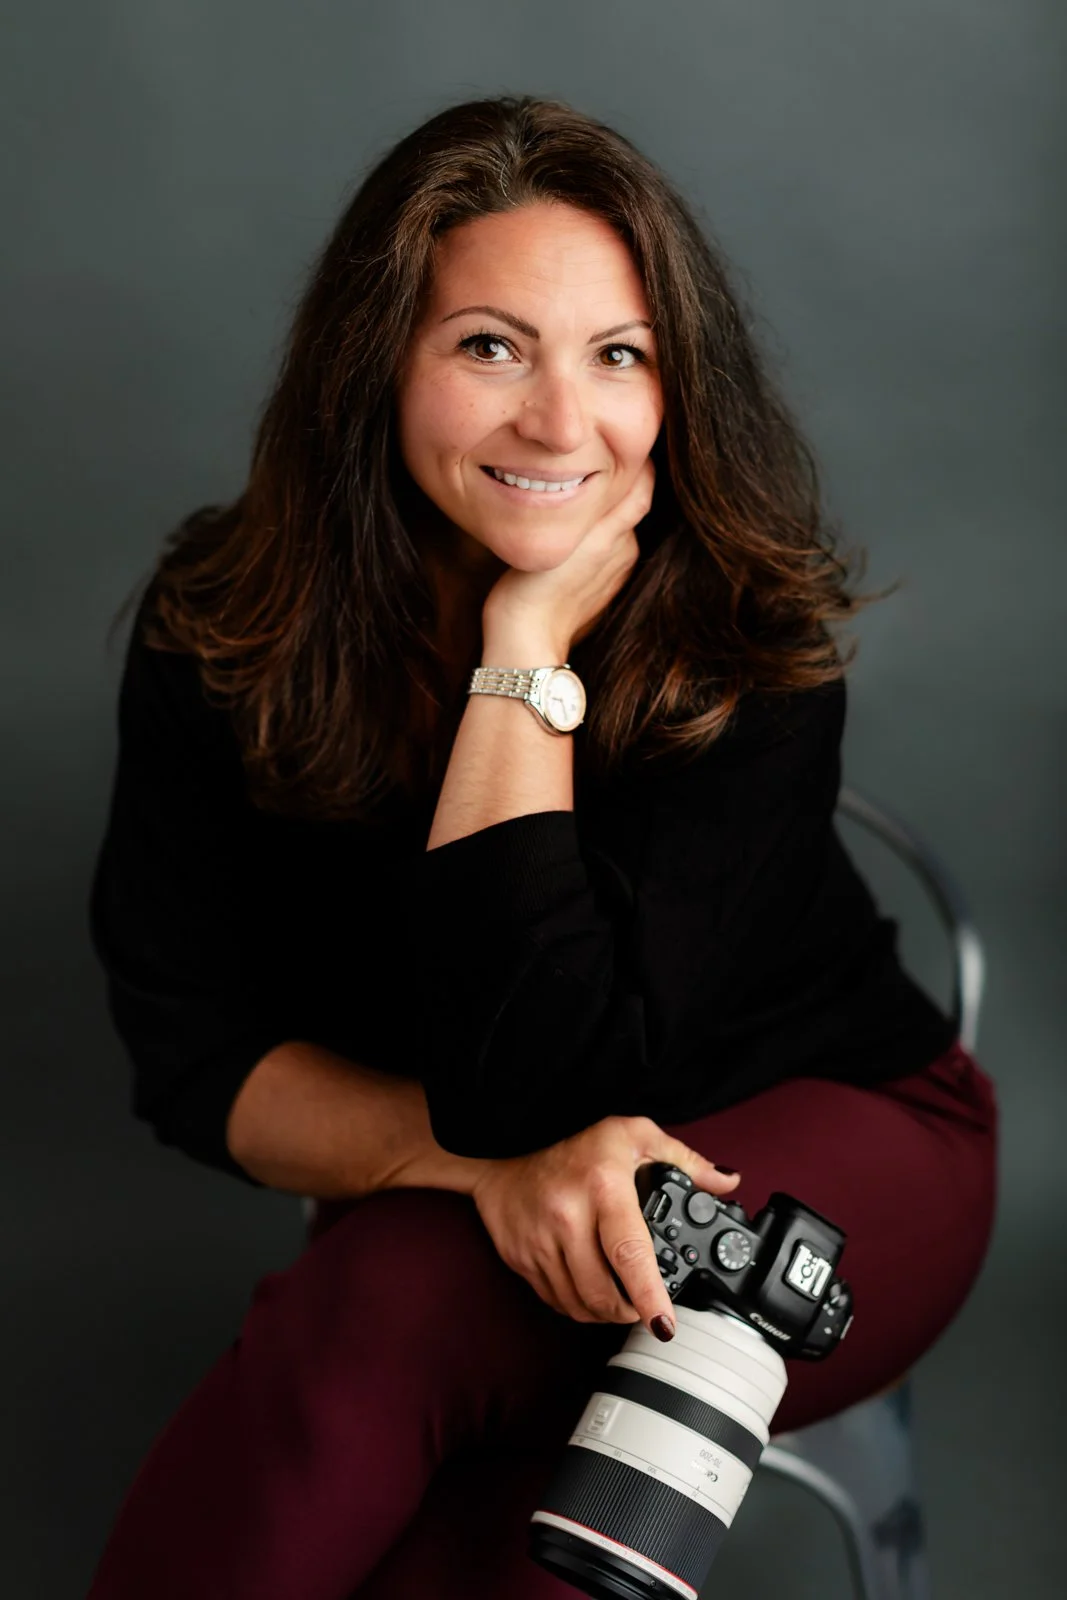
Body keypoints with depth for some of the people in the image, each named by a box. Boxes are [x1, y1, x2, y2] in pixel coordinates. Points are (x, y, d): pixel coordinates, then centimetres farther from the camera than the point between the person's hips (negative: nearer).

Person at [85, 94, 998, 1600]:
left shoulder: (749, 640, -23)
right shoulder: (224, 626, -14)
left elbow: (534, 1080, -31)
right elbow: (194, 1048, -12)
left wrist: (529, 658, -32)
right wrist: (484, 1161, -28)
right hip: (484, 1201, 2)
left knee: (393, 1305, -31)